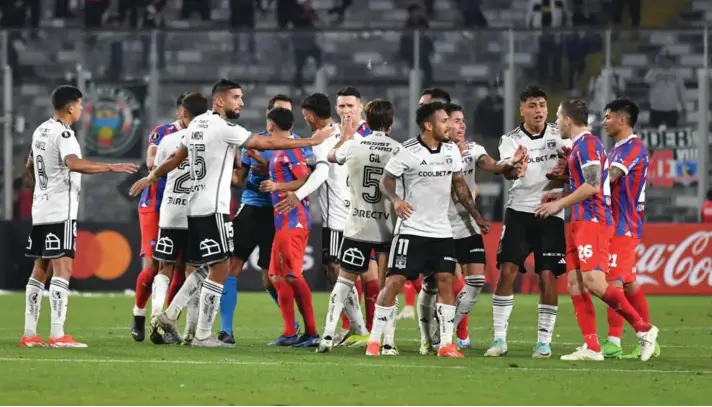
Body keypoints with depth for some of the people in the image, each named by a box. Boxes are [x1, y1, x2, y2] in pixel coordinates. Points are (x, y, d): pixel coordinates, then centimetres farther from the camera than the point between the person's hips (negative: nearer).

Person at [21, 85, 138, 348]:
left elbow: (30, 165, 31)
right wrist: (112, 168, -32)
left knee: (41, 269, 11)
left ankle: (29, 334, 10)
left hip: (41, 209, 9)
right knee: (62, 268, -11)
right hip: (60, 211, -9)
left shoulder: (40, 131, 15)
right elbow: (74, 164, -32)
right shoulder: (62, 133, -13)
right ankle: (57, 335, -19)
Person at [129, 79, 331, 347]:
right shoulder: (223, 128, -13)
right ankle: (202, 335, -3)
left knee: (207, 269, 18)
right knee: (219, 271, -4)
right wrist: (311, 141, -8)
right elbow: (267, 143, -13)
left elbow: (177, 157, 24)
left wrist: (152, 177, 40)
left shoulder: (198, 124, 13)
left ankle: (169, 314, 12)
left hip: (197, 207, 9)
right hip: (213, 209, -9)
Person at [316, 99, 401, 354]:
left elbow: (331, 157, 18)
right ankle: (388, 342, 1)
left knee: (345, 280, 9)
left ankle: (328, 334, 0)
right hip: (388, 227, -1)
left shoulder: (353, 146, -3)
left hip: (358, 226, 1)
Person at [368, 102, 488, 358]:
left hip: (441, 231, 5)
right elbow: (386, 180, -6)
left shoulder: (451, 151, 5)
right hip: (412, 230, -5)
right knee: (395, 282, -7)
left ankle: (446, 344, 2)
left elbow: (459, 185, 15)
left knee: (445, 282, -2)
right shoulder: (407, 152, -11)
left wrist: (476, 216, 16)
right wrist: (395, 200, -25)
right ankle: (374, 341, -1)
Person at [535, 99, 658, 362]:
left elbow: (592, 185, -19)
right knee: (575, 284, 3)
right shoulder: (579, 145, 19)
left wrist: (559, 204, -13)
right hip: (581, 222, 10)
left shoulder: (587, 144, -11)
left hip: (593, 221, -10)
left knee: (594, 283, -17)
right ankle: (591, 347, 0)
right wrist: (560, 197, 18)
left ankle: (644, 329, -8)